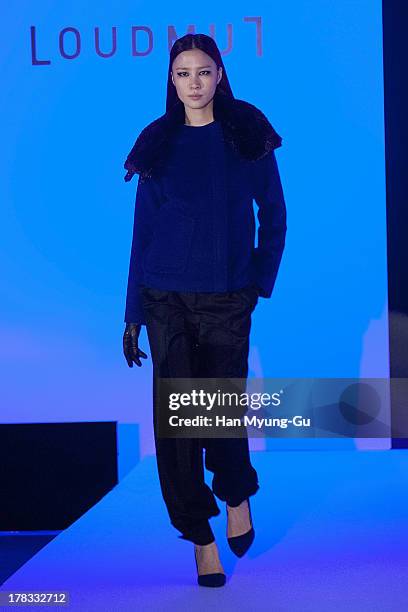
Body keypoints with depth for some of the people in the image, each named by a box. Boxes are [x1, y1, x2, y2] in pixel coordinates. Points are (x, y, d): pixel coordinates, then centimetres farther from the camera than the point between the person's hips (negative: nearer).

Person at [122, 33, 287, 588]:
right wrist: (133, 314, 5)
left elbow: (273, 214, 8)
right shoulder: (158, 142, 7)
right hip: (167, 298, 1)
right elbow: (143, 230, 7)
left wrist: (261, 280, 0)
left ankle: (237, 495, 34)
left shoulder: (247, 134, 4)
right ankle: (201, 537, 12)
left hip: (227, 299, -1)